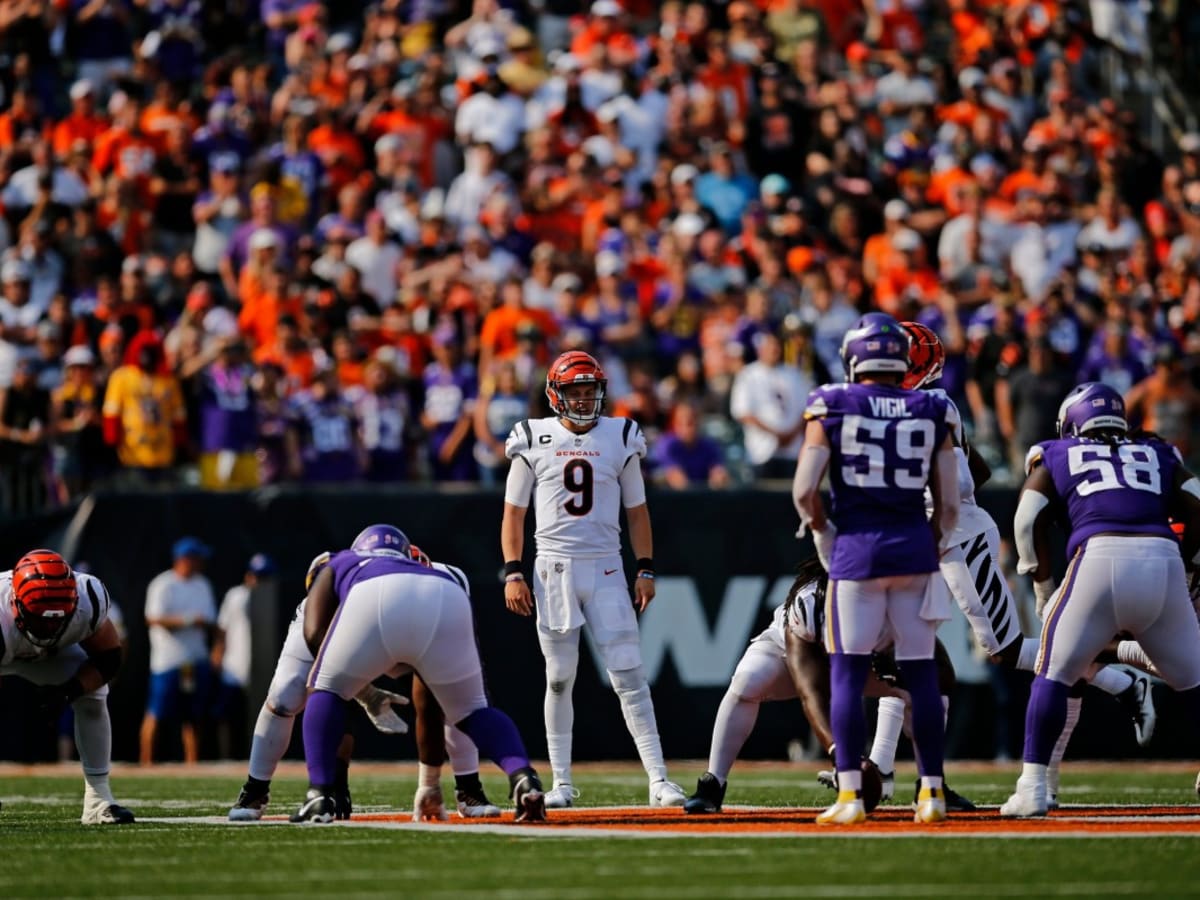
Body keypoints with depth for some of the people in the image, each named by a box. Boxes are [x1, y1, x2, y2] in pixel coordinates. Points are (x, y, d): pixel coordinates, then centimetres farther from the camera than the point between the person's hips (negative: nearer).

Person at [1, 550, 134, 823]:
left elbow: (108, 661, -17)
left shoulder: (89, 602, -34)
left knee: (93, 696, -13)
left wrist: (68, 691, -33)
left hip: (50, 653, 3)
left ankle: (98, 798, -5)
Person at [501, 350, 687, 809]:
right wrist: (512, 574, -3)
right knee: (560, 679, 4)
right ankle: (561, 783, 11)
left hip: (605, 569, 0)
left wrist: (646, 569, 4)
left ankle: (659, 779, -9)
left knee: (629, 675, -6)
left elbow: (636, 510, 11)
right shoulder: (535, 440, 2)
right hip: (553, 568, 0)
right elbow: (513, 513, 6)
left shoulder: (620, 439, 6)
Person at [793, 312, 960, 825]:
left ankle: (850, 795, -3)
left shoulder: (832, 407, -1)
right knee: (921, 673, 8)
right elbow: (949, 503, 5)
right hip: (914, 545, 2)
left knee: (847, 672, 2)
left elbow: (804, 490, -5)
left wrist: (821, 529, 12)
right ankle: (931, 790, 9)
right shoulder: (932, 413, 6)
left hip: (856, 547, -2)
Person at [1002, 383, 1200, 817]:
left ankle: (1032, 787, 1)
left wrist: (1045, 590, 18)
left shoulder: (1056, 457, 21)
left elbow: (1028, 523, 11)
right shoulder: (1160, 456, 27)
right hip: (1163, 561, 2)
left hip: (1099, 559, -2)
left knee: (1053, 673, 9)